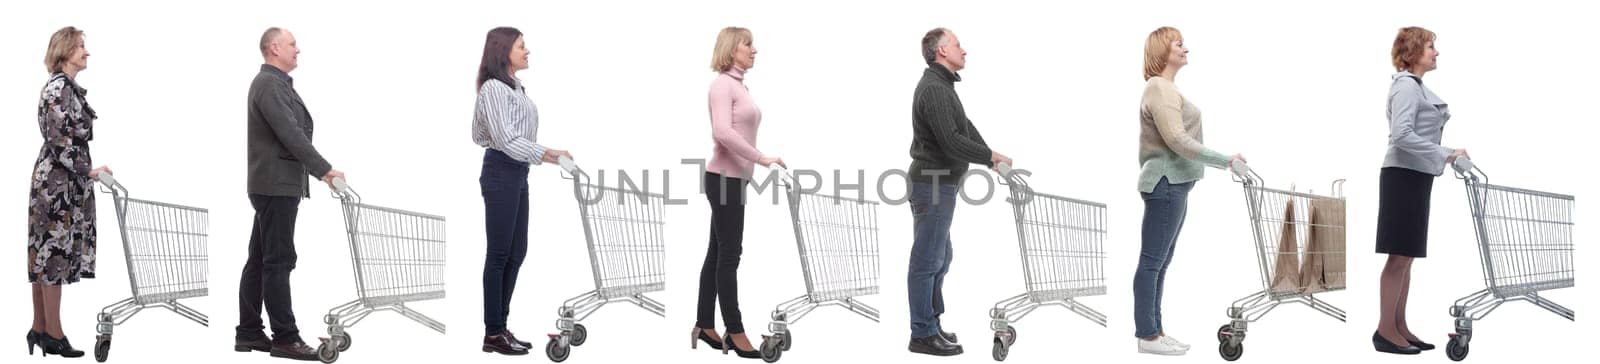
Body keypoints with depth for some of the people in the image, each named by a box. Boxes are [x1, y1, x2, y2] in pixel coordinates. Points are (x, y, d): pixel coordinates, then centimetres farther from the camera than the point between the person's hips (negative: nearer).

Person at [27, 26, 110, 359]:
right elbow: (59, 141, -20)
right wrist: (88, 171, -15)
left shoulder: (68, 87, 14)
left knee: (46, 253, 11)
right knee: (55, 253, -5)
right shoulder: (58, 88, -15)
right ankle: (54, 335, 0)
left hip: (61, 182, 10)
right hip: (58, 182, -10)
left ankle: (40, 329, 17)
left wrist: (85, 172, 18)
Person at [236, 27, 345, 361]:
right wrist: (324, 169, -18)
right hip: (277, 185, -10)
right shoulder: (270, 84, -14)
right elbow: (290, 134, -21)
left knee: (259, 261, 11)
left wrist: (317, 171, 16)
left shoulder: (275, 83, 17)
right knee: (279, 262, -8)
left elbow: (293, 131, 19)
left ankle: (248, 334, 15)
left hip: (274, 184, 10)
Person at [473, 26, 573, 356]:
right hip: (502, 173, -9)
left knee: (516, 253, 11)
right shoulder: (494, 87, -14)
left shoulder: (515, 87, 13)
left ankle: (501, 327, 18)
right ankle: (493, 334, 0)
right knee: (499, 254, -5)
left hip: (518, 173, 9)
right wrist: (543, 153, -30)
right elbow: (505, 138, -22)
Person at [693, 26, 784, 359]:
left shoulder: (738, 85, 14)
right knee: (729, 255, -4)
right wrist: (761, 158, -23)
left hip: (735, 178, 9)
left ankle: (705, 326, 17)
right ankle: (734, 331, 0)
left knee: (719, 253, 12)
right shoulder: (722, 84, -13)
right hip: (724, 178, -9)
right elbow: (723, 132, -25)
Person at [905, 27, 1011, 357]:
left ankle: (931, 324, 24)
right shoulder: (934, 89, -18)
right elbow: (951, 141, -24)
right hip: (933, 185, -11)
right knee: (927, 261, -5)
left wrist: (991, 159, 5)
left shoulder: (943, 86, 16)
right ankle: (923, 335, 0)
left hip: (938, 184, 11)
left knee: (940, 258, 17)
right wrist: (991, 155, -13)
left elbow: (966, 129, 16)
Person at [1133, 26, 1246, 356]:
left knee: (1160, 263, 12)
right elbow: (1177, 140, -22)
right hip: (1166, 184, -10)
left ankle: (1154, 331, 17)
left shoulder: (1166, 88, 17)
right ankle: (1146, 336, -4)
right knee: (1152, 262, -6)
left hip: (1173, 184, 10)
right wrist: (1225, 160, -20)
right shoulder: (1160, 90, -15)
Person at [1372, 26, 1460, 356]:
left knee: (1406, 256, 12)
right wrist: (1447, 154, -23)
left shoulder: (1417, 86, 15)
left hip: (1417, 176, 10)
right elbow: (1402, 135, -25)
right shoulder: (1406, 86, -15)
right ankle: (1385, 331, -3)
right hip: (1404, 175, -10)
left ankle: (1399, 327, 16)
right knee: (1399, 256, -7)